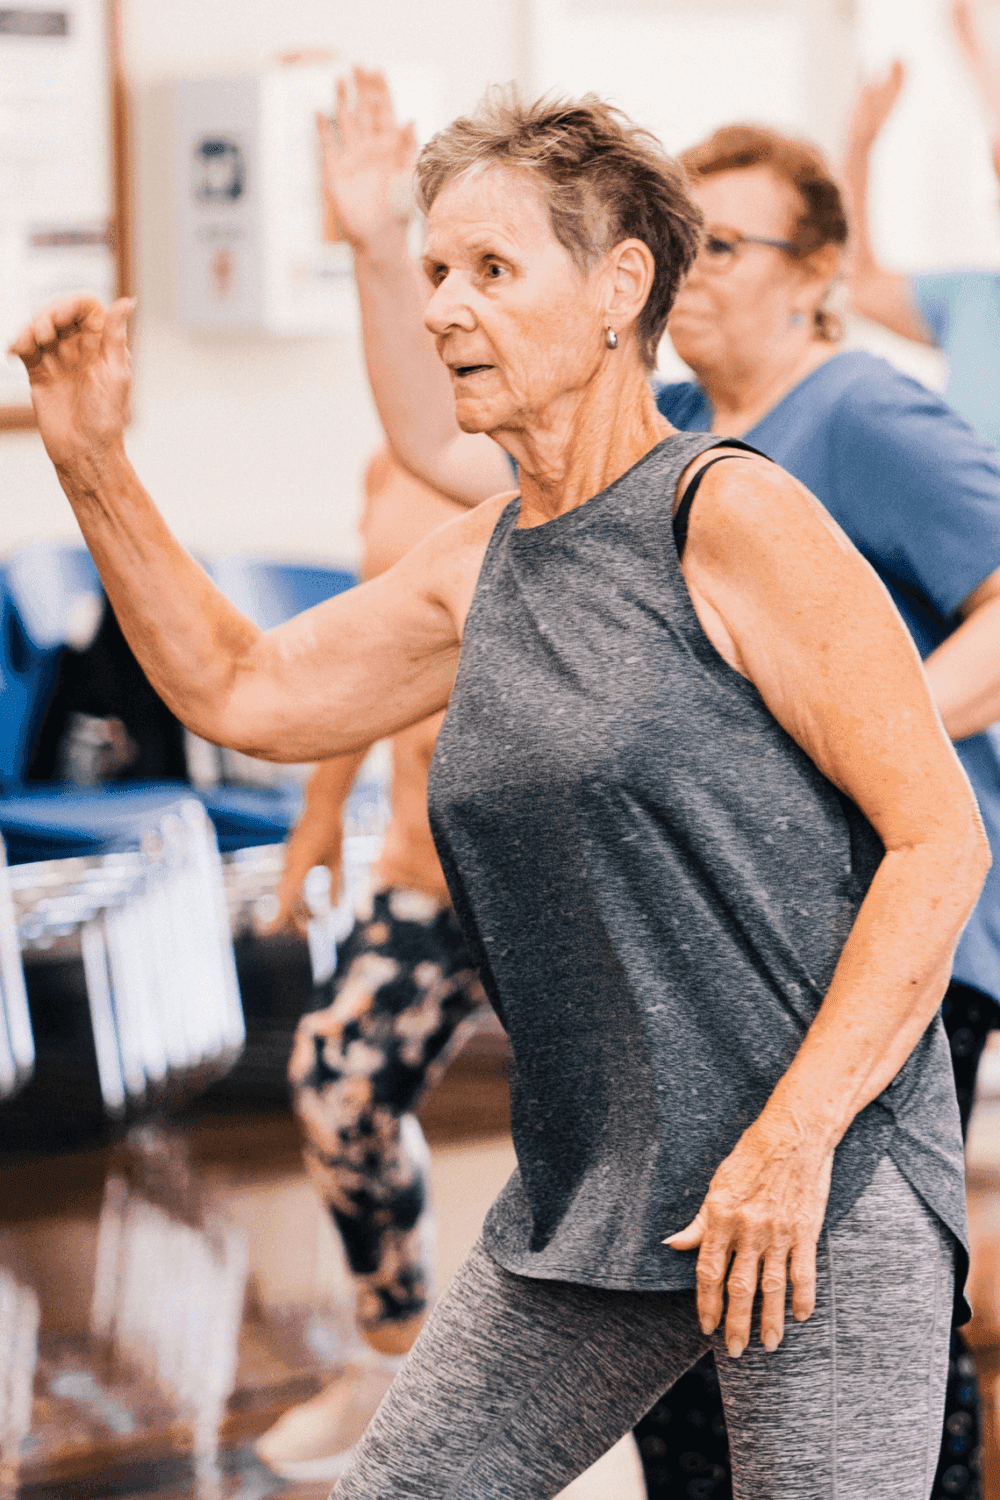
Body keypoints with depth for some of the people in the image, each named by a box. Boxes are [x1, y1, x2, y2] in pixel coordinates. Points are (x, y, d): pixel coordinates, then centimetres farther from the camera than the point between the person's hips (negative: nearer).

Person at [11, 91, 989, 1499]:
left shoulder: (736, 518, -11)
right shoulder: (482, 562, 11)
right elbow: (241, 690, 20)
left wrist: (793, 1139, -18)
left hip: (827, 1179, -7)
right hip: (588, 1196, 7)